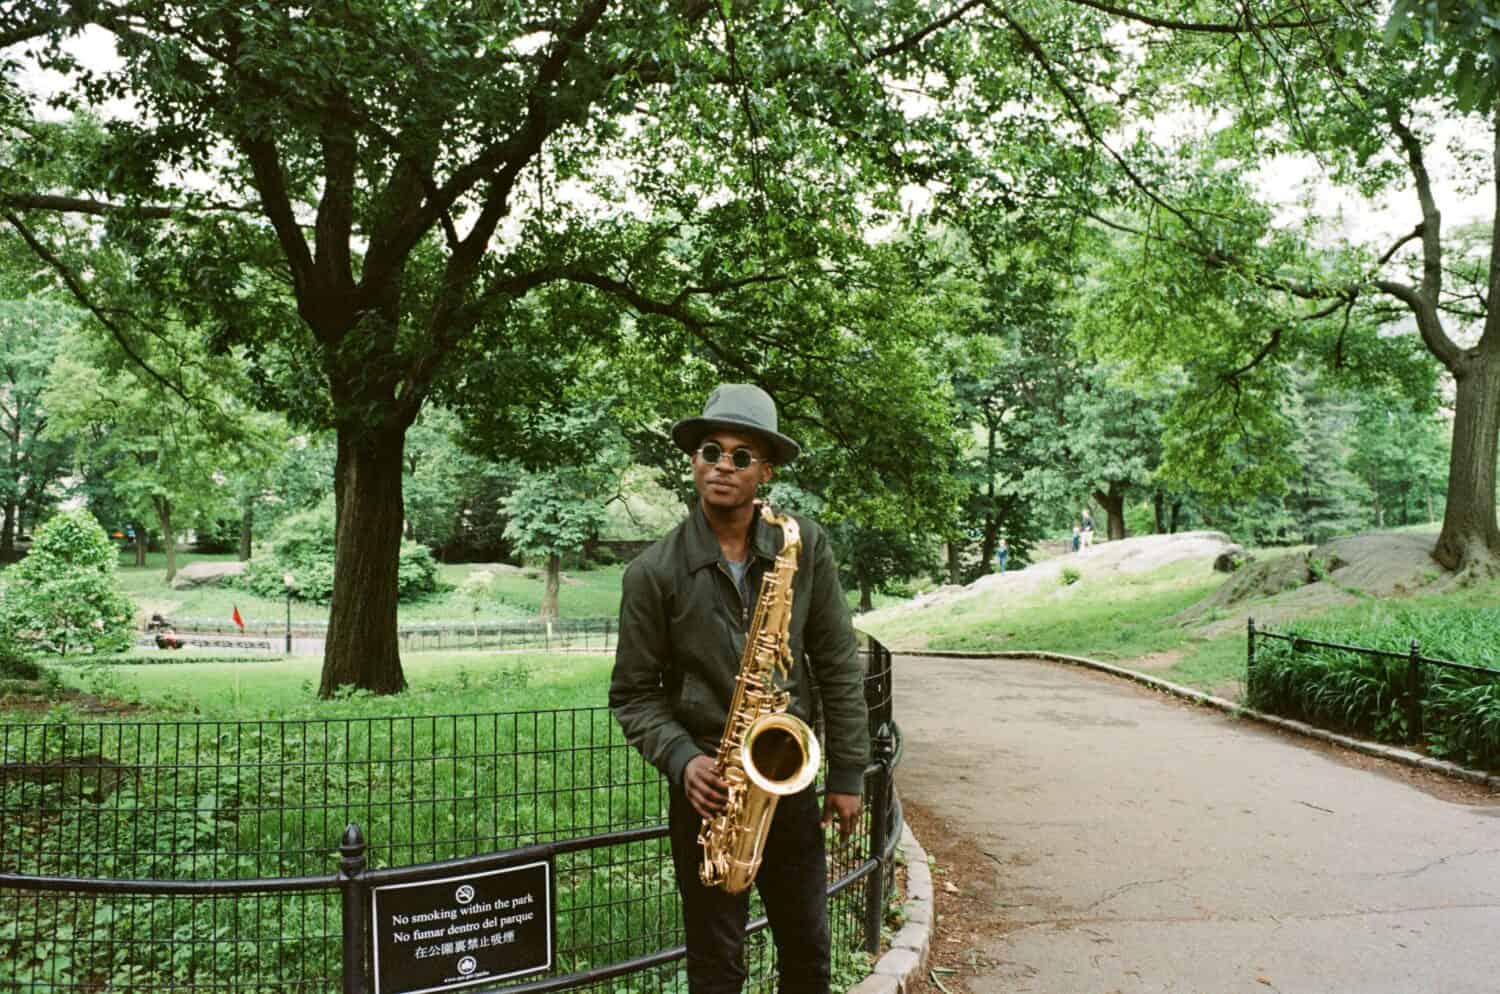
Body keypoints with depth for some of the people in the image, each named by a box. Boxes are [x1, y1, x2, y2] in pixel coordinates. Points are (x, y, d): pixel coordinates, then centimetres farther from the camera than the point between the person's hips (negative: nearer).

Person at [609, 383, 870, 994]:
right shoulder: (654, 572, -8)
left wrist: (847, 774, 0)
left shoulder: (805, 546, -4)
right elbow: (633, 693, -2)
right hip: (708, 790, -1)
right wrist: (681, 760, -18)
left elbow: (838, 666, 0)